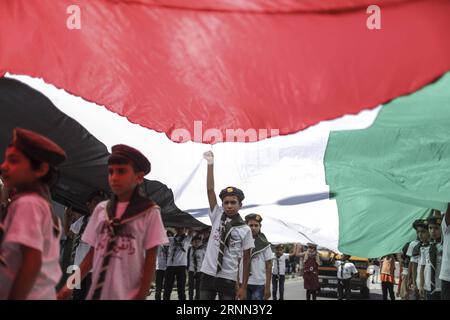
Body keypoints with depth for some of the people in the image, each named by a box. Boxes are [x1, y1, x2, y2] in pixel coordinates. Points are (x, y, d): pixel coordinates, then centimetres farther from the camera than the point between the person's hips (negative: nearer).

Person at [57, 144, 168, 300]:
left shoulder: (149, 212, -5)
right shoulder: (101, 209, 7)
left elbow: (150, 259, -5)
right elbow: (93, 252, 11)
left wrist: (141, 296, -10)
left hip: (127, 295, -4)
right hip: (98, 292, 4)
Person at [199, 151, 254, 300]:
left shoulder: (245, 230, -4)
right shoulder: (217, 216, 2)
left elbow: (246, 259, -1)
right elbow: (210, 189, -4)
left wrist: (243, 287, -3)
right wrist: (210, 164, -11)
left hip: (229, 279, -2)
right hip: (208, 274, 2)